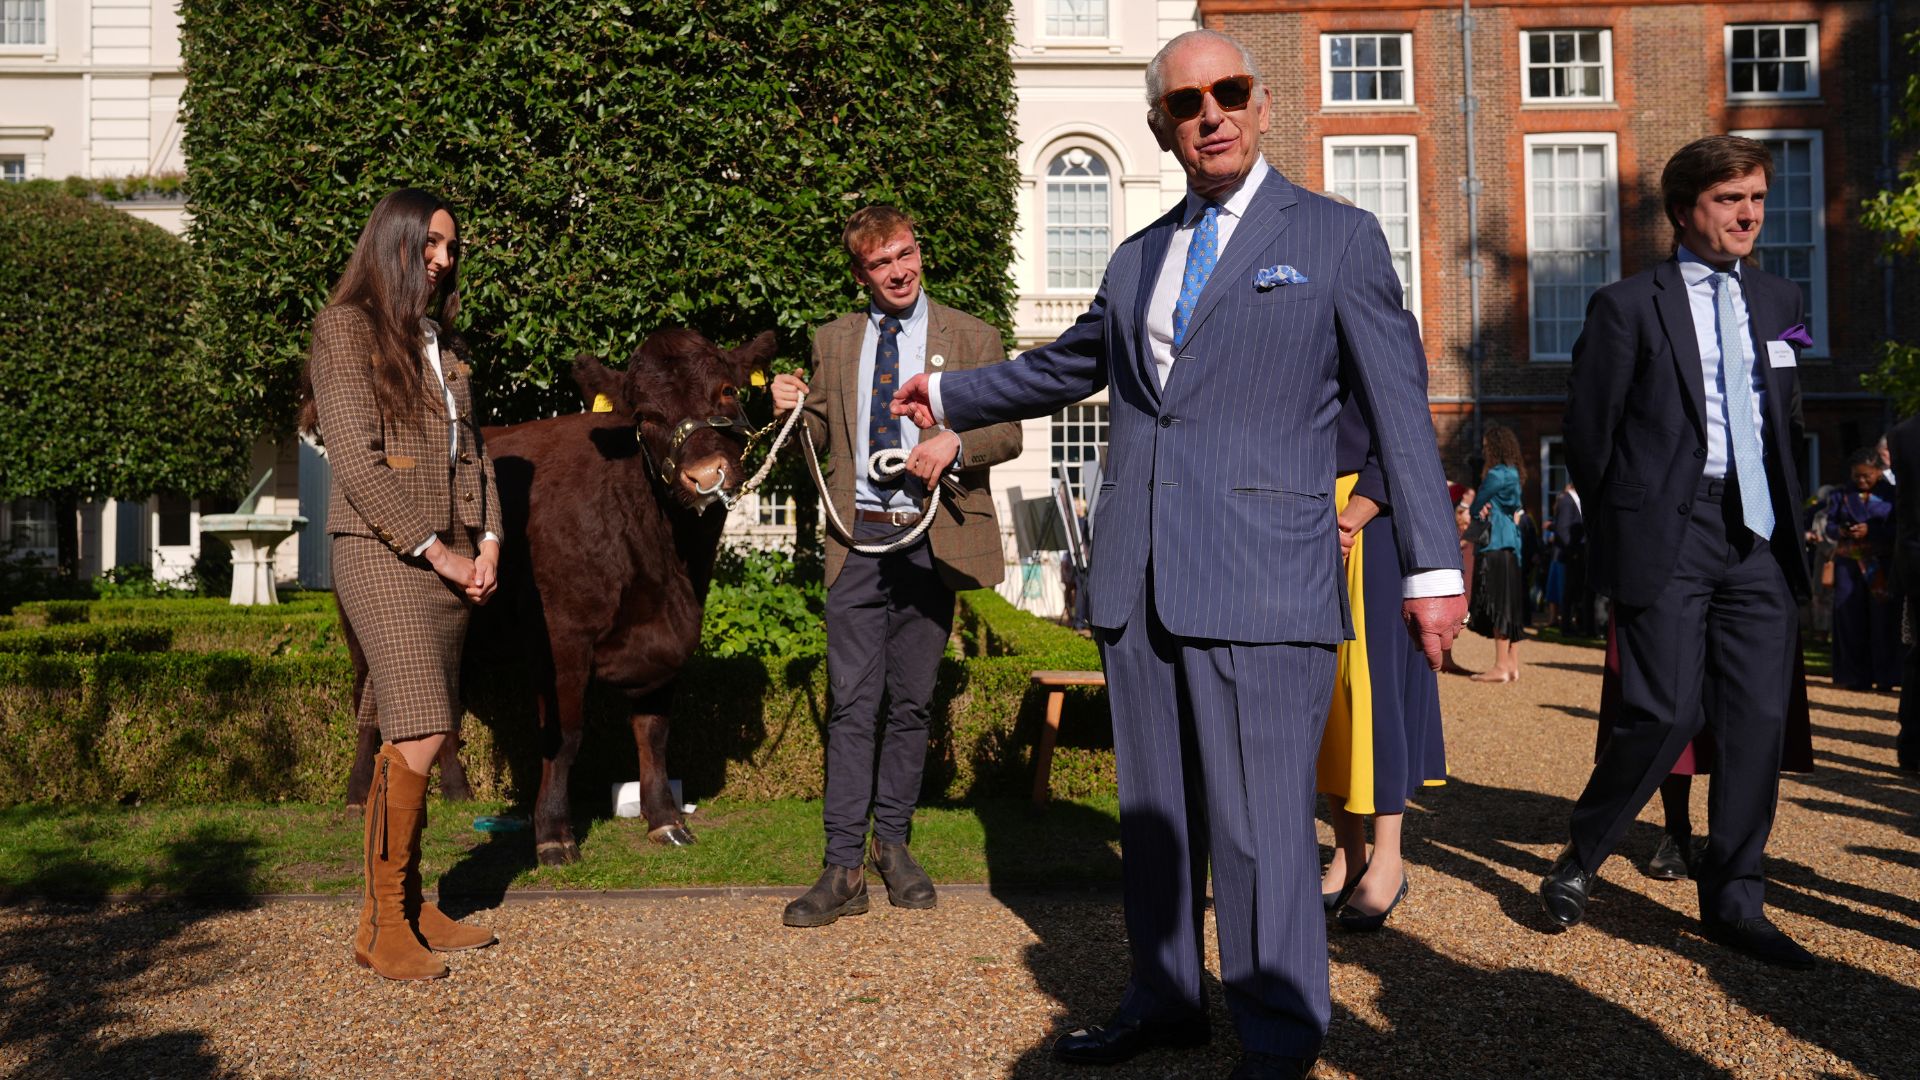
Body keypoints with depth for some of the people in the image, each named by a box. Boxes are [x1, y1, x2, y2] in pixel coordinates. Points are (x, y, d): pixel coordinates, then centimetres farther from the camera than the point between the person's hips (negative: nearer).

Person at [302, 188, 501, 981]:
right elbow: (356, 460, -10)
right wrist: (437, 550, -11)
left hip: (450, 561, 7)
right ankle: (380, 926, -2)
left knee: (416, 737, 8)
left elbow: (472, 448, 18)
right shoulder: (347, 328, -2)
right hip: (382, 555, -7)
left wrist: (487, 542, 4)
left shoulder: (443, 341, 19)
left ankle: (410, 907, 16)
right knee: (420, 735, -13)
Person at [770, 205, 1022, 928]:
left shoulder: (971, 337, 7)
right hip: (858, 541, 1)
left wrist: (955, 445, -16)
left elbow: (1008, 434, 4)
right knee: (852, 703, -4)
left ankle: (893, 842, 23)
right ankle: (844, 868, 0)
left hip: (931, 542, -1)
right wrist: (792, 411, -3)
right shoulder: (832, 342, 14)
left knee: (911, 702, 7)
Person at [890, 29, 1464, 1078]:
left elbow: (1399, 403, 2)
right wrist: (950, 394, 43)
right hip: (1138, 580, 6)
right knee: (1154, 811, 12)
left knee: (1261, 822, -4)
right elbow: (1065, 365, 34)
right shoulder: (1136, 260, 19)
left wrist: (1432, 566, -3)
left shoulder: (1337, 236, 5)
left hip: (1261, 584, -5)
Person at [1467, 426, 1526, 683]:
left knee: (1498, 606, -9)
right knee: (1510, 606, 9)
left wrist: (1476, 513, 15)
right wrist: (1482, 510, -5)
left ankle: (1501, 666, -9)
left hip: (1496, 546, -9)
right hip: (1511, 545, 10)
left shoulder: (1497, 474, -12)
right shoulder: (1514, 474, 17)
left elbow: (1475, 508, -6)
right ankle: (1512, 665, 12)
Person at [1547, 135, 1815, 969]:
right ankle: (1579, 861, 11)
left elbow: (1787, 422, 21)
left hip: (1758, 535, 5)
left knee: (1758, 719, 2)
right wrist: (1623, 525, 4)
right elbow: (1588, 430, 1)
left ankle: (1733, 902, 14)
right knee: (1668, 713, -11)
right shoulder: (1629, 305, 0)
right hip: (1669, 534, -5)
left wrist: (1787, 518, 13)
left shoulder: (1777, 301, 17)